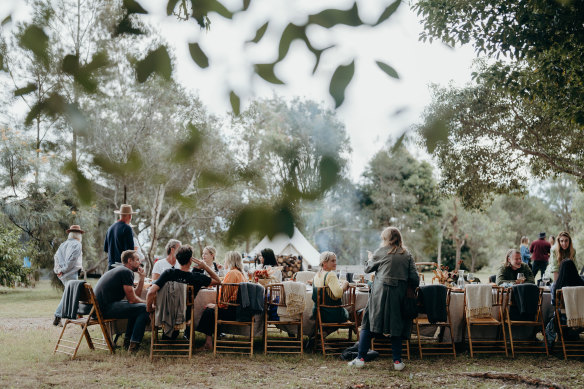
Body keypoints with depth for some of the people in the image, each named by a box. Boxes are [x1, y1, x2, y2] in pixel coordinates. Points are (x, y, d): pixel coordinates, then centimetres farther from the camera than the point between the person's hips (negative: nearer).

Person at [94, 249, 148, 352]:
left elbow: (135, 294, 22)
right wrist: (148, 303, 5)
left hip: (99, 307, 10)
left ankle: (127, 340, 21)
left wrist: (142, 278, 15)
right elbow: (132, 299, -8)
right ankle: (134, 344, -11)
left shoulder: (119, 270, 23)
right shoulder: (127, 272, -8)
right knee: (144, 308, -12)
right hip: (106, 308, -10)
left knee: (136, 307, 23)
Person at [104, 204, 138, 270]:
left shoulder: (111, 228, 12)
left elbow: (105, 249, 19)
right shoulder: (127, 228, -10)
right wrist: (134, 249, 5)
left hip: (111, 265, 7)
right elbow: (130, 249, -15)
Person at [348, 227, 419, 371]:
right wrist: (412, 289, 17)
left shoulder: (380, 252, -1)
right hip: (399, 294, 2)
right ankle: (397, 361, 9)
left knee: (368, 323, 5)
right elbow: (414, 277, 0)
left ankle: (361, 358, 5)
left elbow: (368, 269, 11)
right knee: (396, 325, 11)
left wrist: (370, 259, 30)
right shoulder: (407, 255, 5)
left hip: (380, 292, -2)